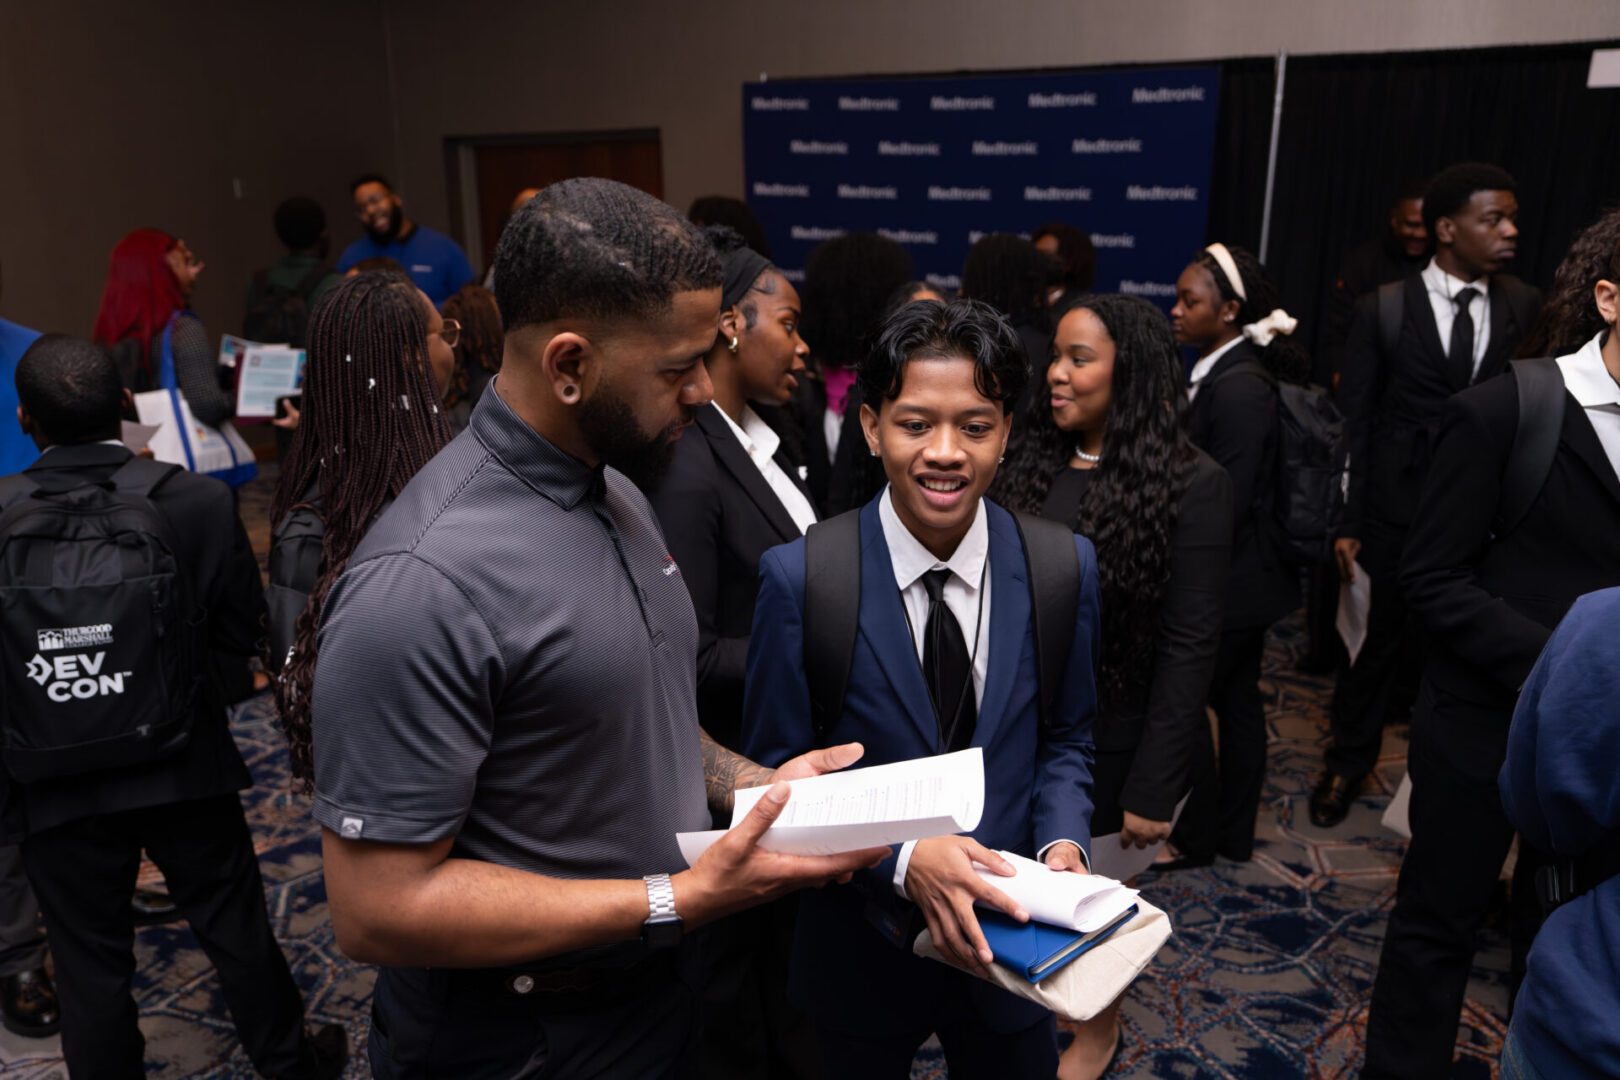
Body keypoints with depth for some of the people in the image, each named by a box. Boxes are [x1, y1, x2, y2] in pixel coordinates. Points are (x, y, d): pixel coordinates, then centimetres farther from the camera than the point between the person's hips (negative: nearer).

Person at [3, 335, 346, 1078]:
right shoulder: (199, 501, -16)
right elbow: (242, 632, -7)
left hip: (60, 787, 0)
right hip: (184, 766, 1)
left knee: (91, 962, 16)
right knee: (236, 928, 19)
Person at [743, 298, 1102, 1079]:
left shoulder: (1065, 566, -9)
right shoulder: (800, 577, -18)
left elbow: (1064, 738, 3)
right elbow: (777, 774, -12)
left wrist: (1063, 843, -15)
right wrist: (903, 860, -25)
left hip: (1009, 936, 2)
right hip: (860, 948, -2)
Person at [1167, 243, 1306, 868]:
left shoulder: (1239, 389, -22)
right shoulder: (1217, 373, 6)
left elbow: (1227, 504, -23)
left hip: (1231, 579, -9)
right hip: (1240, 579, 9)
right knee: (1237, 699, 18)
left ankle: (1195, 839, 21)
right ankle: (1234, 834, 33)